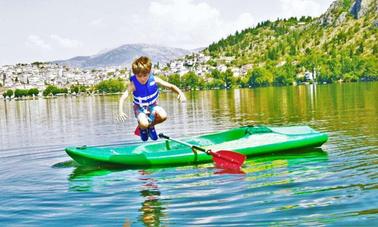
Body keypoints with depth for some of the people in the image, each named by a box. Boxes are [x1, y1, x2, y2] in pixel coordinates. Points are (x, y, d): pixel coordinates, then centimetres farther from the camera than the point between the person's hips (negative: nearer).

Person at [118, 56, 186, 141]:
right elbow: (123, 97, -31)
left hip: (152, 106, 3)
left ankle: (151, 126, 10)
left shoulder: (154, 80, -18)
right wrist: (121, 111, -47)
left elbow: (171, 86, -15)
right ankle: (142, 128, 12)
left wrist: (180, 93, -34)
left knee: (163, 116, -27)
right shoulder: (133, 84, -24)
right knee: (144, 124, -32)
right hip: (140, 108, -3)